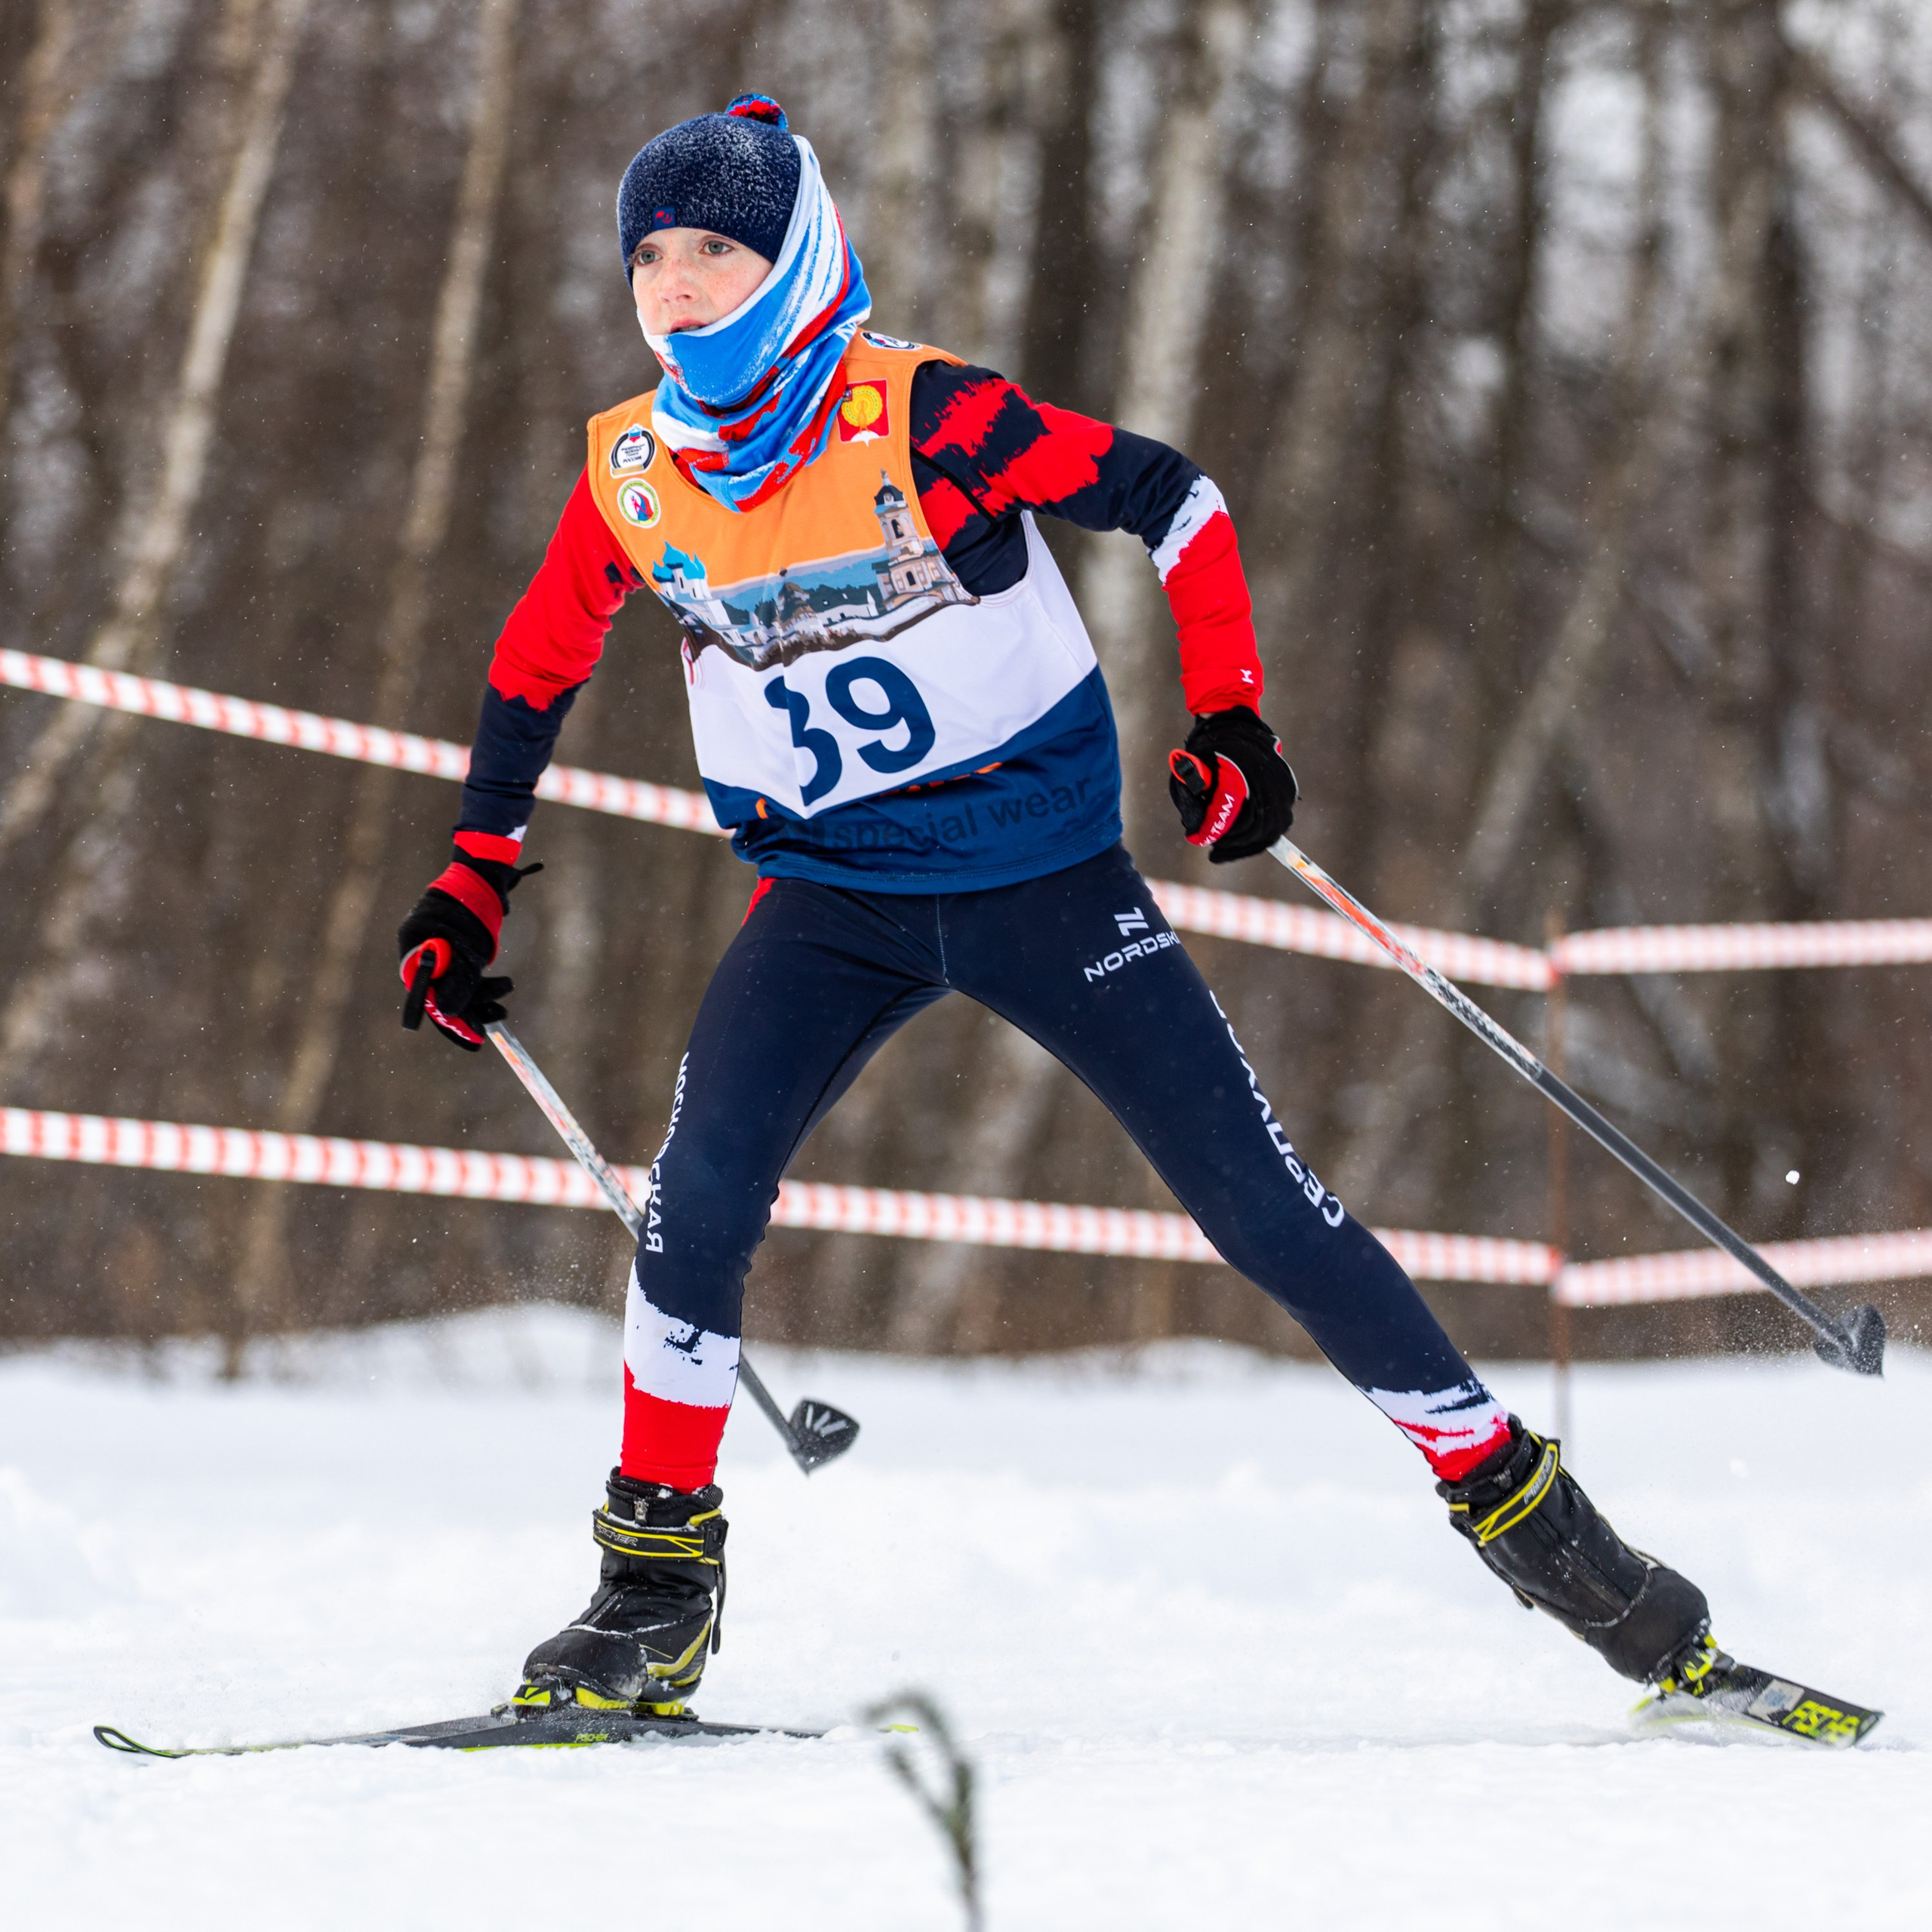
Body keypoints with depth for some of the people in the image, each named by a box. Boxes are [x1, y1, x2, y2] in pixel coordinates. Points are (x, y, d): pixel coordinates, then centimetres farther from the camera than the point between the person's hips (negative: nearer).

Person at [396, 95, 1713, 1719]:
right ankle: (656, 1588, -4)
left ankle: (1517, 1504, 6)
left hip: (1045, 872, -3)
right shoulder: (635, 474, -3)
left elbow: (1171, 502, -10)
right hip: (834, 896, 3)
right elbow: (534, 670, 14)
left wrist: (1231, 718, -19)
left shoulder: (915, 416, -16)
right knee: (699, 1198, -18)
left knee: (1261, 1204, -5)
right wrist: (471, 887, 13)